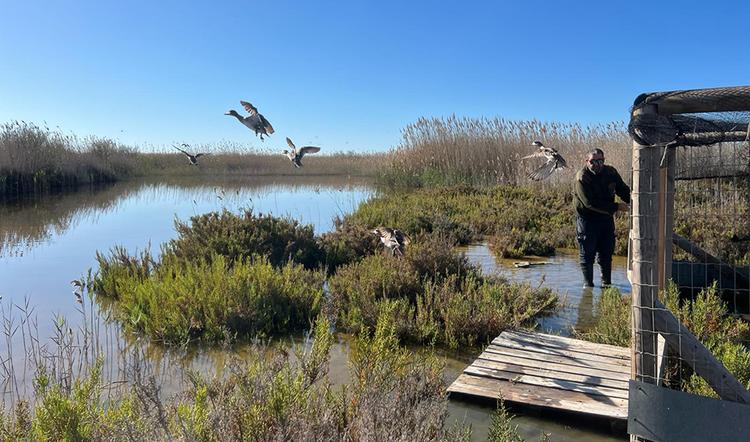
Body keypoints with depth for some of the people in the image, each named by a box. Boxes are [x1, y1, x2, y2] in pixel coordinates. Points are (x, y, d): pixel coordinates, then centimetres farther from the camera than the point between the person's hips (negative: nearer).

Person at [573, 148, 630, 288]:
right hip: (587, 220, -5)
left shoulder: (611, 172, 0)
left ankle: (606, 282, 24)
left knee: (606, 252, 12)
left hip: (607, 218, 5)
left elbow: (623, 190, 12)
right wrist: (616, 207, -24)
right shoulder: (582, 178, -18)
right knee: (587, 254, 1)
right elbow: (590, 203, -24)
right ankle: (588, 283, 13)